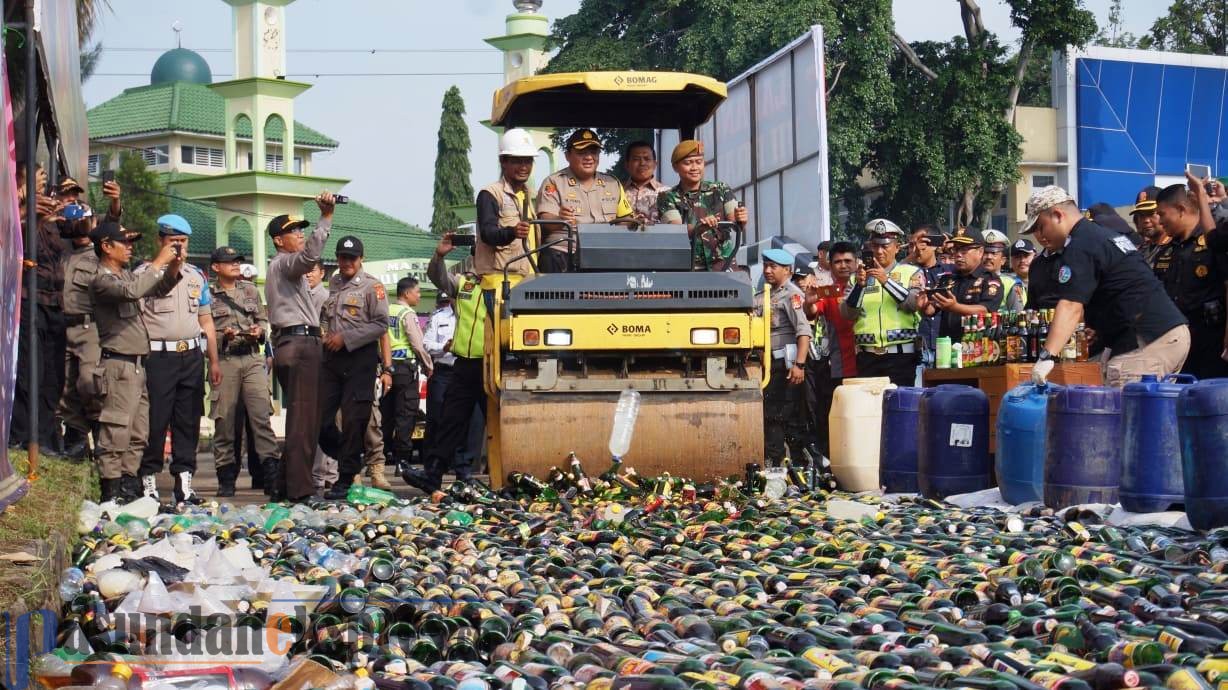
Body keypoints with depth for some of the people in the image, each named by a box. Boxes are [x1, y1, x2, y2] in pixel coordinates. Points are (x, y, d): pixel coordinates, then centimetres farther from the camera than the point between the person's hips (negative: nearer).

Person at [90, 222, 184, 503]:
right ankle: (111, 493, -8)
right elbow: (132, 291, -28)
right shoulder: (102, 280, -10)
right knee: (116, 432, -9)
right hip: (118, 365, -10)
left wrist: (173, 270, 7)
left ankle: (129, 488, 17)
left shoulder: (126, 274, 18)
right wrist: (158, 263, -20)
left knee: (138, 434, 12)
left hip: (137, 364, 10)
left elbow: (157, 290, 26)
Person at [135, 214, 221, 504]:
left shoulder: (196, 276, 16)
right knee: (155, 421, -6)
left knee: (188, 421, 6)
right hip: (158, 357, -5)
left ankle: (184, 482, 12)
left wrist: (214, 361, 16)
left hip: (192, 355, 5)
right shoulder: (144, 274, -1)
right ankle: (148, 482, 1)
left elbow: (206, 321, 20)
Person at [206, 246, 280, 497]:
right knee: (224, 420, 0)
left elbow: (263, 319, 23)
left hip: (252, 357, 3)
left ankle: (270, 466, -9)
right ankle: (226, 477, 7)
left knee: (261, 415, -7)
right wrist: (222, 336, -15)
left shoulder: (251, 290, 17)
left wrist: (260, 331, 2)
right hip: (223, 360, -3)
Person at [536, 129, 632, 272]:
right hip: (563, 254, -3)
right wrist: (560, 220, -29)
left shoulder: (612, 184, 18)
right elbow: (545, 220, -8)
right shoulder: (553, 183, 4)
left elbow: (625, 219, 23)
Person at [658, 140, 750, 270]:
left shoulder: (721, 190, 9)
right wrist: (699, 227, -31)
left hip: (724, 266, 1)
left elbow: (740, 228, -1)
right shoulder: (668, 198, 4)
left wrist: (740, 221, -25)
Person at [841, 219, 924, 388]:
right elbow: (847, 314, 3)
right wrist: (859, 285, -13)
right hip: (867, 356, 2)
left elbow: (915, 304, -10)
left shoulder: (911, 273, 6)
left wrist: (886, 280, -19)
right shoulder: (860, 274, 12)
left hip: (900, 355, -2)